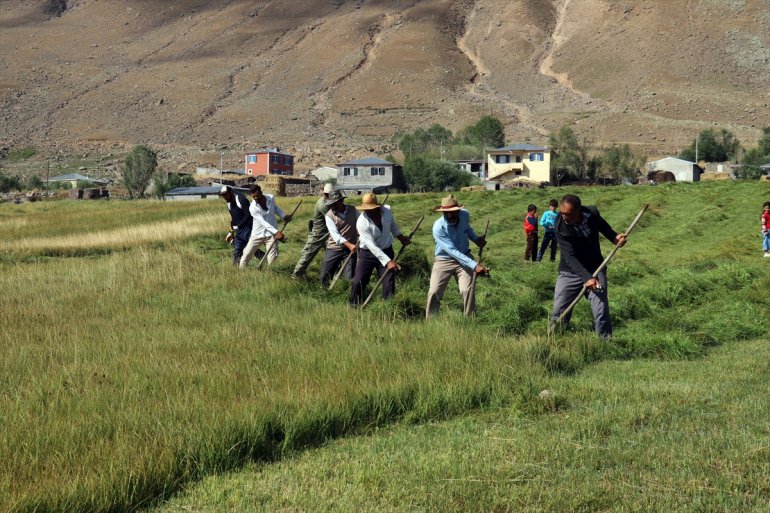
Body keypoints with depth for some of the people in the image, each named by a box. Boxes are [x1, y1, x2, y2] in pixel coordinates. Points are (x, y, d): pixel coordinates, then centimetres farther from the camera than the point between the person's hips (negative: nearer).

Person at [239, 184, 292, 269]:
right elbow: (263, 222, -27)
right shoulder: (253, 207, -18)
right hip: (258, 234, -2)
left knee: (272, 259, -9)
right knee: (247, 255, 0)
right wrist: (276, 232, -37)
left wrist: (284, 216, 4)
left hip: (271, 234, 2)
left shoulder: (271, 198, -5)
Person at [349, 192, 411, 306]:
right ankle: (354, 307, 12)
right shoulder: (362, 222, -26)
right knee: (358, 283, -6)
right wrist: (388, 261, -32)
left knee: (389, 283, 0)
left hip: (386, 250, 3)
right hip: (367, 253, -3)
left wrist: (400, 236, 10)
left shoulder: (387, 210, -13)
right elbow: (371, 246, -29)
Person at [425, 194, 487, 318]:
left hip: (464, 258, 3)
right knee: (434, 292, -6)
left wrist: (475, 239, -3)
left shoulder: (465, 215, -12)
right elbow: (453, 252, -33)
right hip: (443, 260, -3)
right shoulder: (438, 227, -28)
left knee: (467, 290, -13)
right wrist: (474, 265, -40)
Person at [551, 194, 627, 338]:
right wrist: (586, 277, -43)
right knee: (559, 312, 0)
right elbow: (570, 257, -31)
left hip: (595, 270, 2)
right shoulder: (560, 227, -24)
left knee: (601, 312, -5)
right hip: (570, 272, -2)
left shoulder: (593, 213, -13)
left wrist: (615, 237, -5)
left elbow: (602, 225, 13)